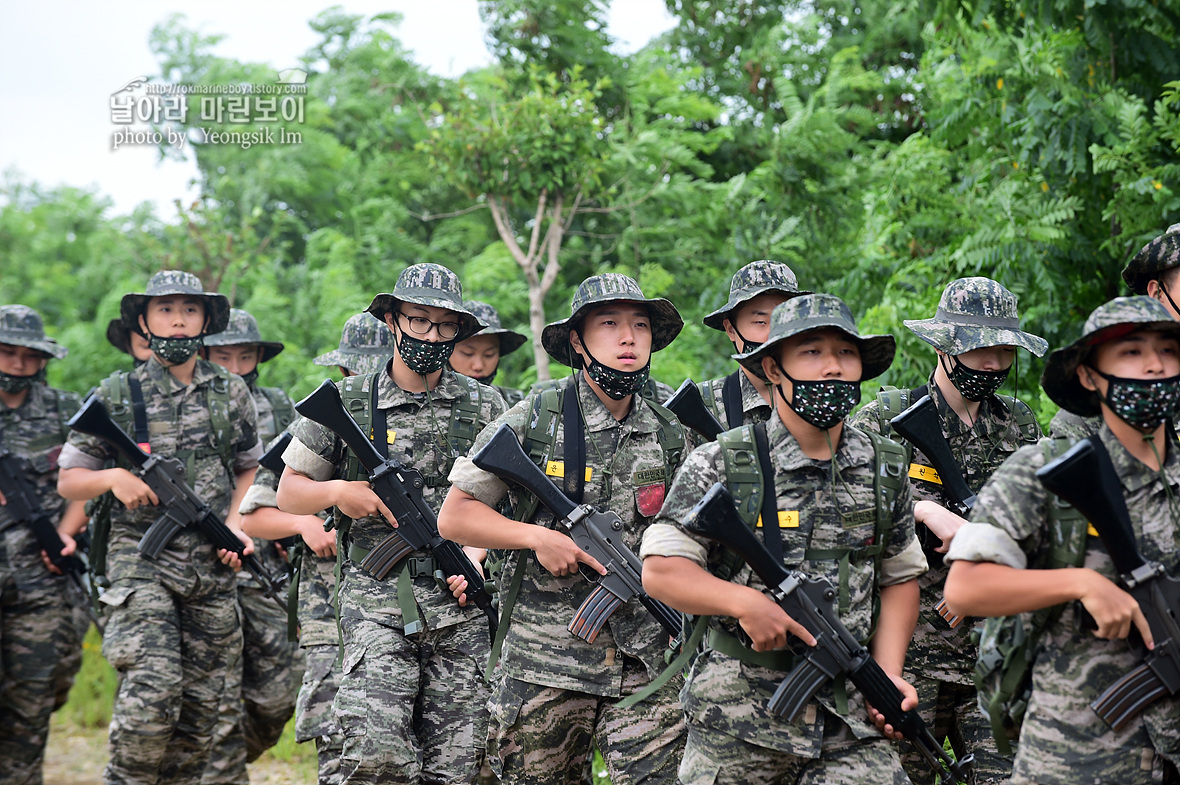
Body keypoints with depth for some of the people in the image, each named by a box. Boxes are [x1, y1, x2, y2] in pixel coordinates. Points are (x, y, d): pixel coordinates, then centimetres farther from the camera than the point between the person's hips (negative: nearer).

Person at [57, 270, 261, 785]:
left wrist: (236, 523, 3)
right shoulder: (116, 395, 1)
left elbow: (249, 468, 21)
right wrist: (113, 478, -15)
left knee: (200, 706, 5)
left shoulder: (232, 393, 9)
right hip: (142, 561, -3)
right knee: (152, 694, -18)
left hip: (213, 566, 3)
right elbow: (68, 482, 5)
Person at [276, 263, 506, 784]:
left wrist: (475, 554, -5)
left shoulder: (485, 407, 9)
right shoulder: (346, 404, 5)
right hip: (377, 603, -2)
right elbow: (289, 493, 12)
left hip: (460, 607, 2)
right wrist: (339, 492, -8)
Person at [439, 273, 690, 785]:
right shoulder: (533, 421, -4)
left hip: (645, 664, 2)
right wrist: (537, 536, -15)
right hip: (543, 662, -2)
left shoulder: (670, 436, 7)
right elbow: (453, 517, -2)